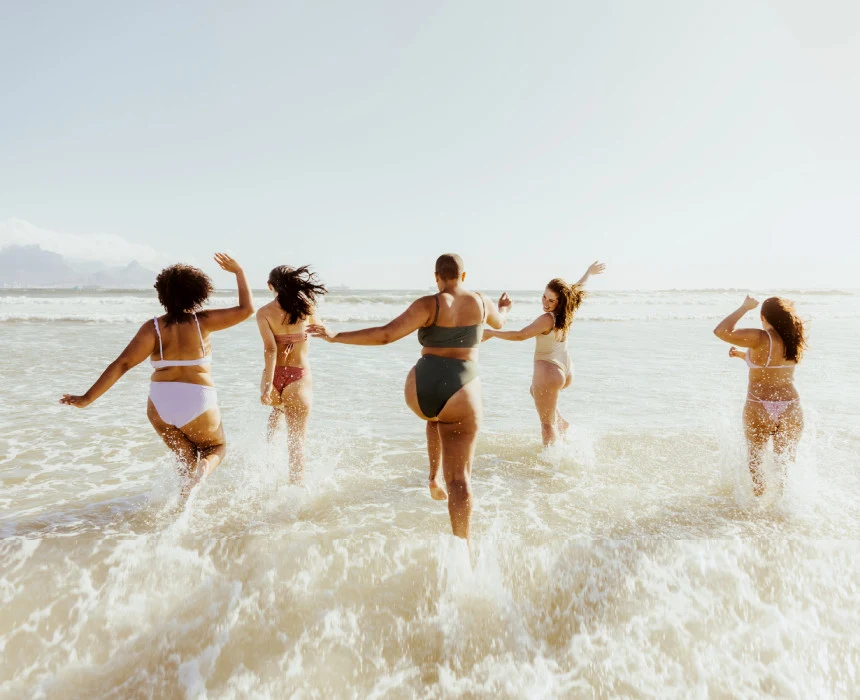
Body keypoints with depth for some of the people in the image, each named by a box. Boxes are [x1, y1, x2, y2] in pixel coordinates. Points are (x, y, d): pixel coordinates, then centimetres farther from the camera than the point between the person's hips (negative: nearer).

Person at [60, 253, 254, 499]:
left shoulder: (153, 327, -4)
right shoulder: (202, 321, -6)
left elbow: (121, 364, -10)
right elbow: (246, 309, 0)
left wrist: (87, 398, -7)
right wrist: (238, 271, 9)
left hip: (160, 404, 3)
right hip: (198, 402, -3)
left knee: (188, 459, 26)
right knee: (217, 448, 23)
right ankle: (203, 468, -10)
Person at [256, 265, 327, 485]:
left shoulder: (264, 312, -5)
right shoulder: (306, 306, -2)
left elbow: (270, 349, -15)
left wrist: (268, 384, -17)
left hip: (273, 377, 1)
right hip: (299, 378, -1)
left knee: (278, 406, 39)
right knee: (297, 440, 7)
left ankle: (270, 440, 22)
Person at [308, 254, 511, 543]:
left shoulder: (429, 305, -4)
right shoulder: (481, 302, 8)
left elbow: (385, 334, -13)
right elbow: (499, 322, 32)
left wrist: (336, 337, -8)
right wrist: (503, 307, 56)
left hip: (420, 390, 0)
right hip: (462, 394, 0)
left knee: (436, 416, 39)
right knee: (458, 478, 4)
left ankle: (434, 477, 30)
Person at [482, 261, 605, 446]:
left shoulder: (547, 319, -25)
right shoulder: (566, 313, -1)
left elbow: (520, 335, -26)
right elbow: (577, 287, 17)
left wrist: (491, 333, -20)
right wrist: (589, 272, 35)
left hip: (548, 372, -9)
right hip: (566, 371, 9)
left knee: (547, 424, 3)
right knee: (534, 390, 36)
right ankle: (562, 424, 31)